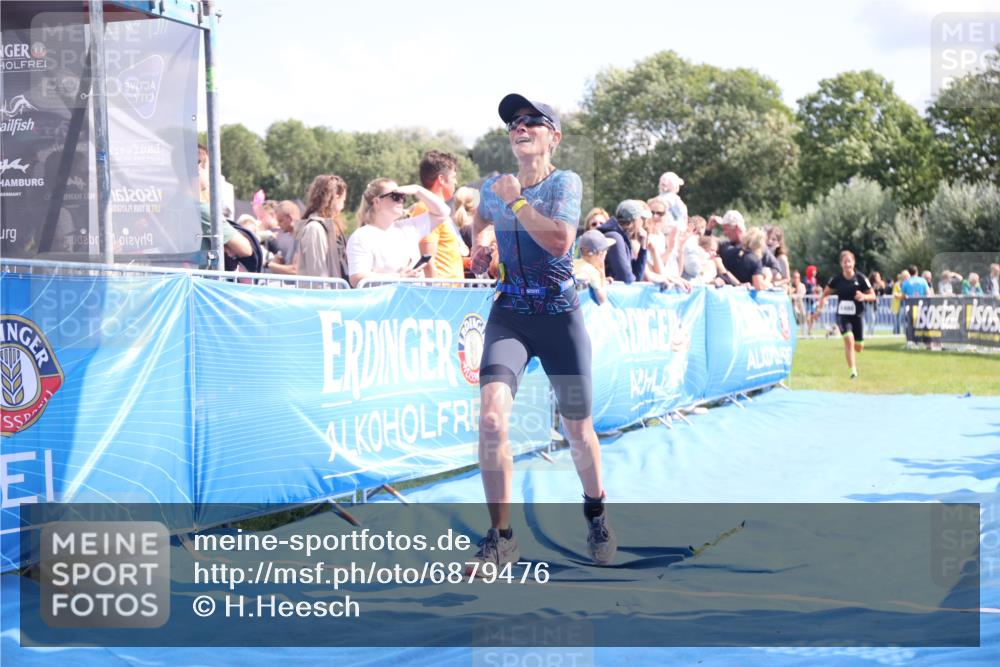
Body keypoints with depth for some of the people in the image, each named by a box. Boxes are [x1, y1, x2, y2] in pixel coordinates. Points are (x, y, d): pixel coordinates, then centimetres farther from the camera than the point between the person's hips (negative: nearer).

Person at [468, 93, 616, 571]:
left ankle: (596, 514, 37)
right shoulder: (493, 187, 6)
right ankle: (500, 538, -8)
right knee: (492, 418, -19)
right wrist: (481, 245, 11)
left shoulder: (565, 182, -6)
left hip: (559, 317, -2)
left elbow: (560, 241, -23)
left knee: (578, 430, 8)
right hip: (508, 317, 2)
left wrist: (516, 200, -15)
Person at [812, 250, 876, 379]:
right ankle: (853, 370, -17)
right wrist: (820, 308, -1)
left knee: (859, 347, 6)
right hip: (842, 315, -1)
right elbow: (825, 294, 12)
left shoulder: (861, 278, -7)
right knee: (848, 339, -23)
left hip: (857, 316, 1)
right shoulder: (836, 280, -4)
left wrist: (863, 296, -23)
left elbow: (873, 296, -2)